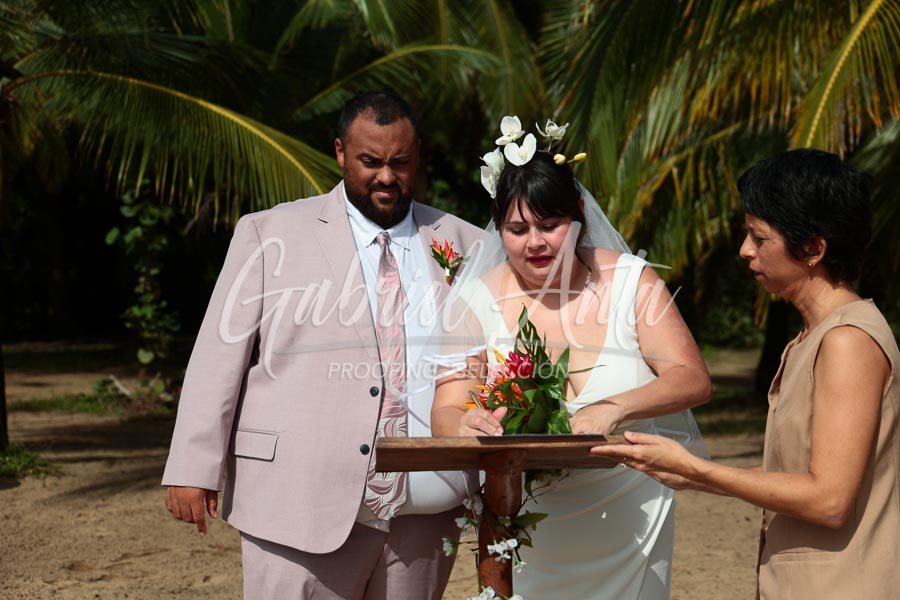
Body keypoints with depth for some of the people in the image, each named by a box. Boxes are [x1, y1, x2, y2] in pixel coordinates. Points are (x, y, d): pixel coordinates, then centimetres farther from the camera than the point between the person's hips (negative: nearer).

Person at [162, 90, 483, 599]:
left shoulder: (466, 245, 10)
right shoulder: (271, 234, 3)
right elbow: (220, 352, 1)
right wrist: (194, 468, -5)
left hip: (424, 515, 3)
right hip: (302, 506, -2)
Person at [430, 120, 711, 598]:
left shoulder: (630, 281, -6)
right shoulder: (480, 298, -6)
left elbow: (693, 380, -12)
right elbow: (444, 412, -11)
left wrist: (614, 409, -30)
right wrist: (466, 425, -36)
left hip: (627, 518, 0)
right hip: (525, 531, 0)